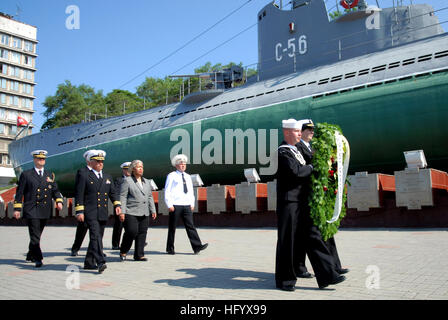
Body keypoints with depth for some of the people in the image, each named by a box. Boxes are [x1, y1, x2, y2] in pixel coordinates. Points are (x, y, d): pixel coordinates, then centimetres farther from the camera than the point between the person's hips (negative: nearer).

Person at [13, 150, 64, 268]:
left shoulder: (50, 175, 14)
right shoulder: (26, 174, 4)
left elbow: (55, 190, 12)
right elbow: (19, 192, 3)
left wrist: (59, 201, -7)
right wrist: (17, 208, -3)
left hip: (45, 211, 4)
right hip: (31, 211, -4)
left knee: (37, 235, 14)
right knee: (34, 236, -10)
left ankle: (30, 256, 31)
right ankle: (38, 259, -11)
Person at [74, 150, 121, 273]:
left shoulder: (107, 177, 18)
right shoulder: (83, 174, 0)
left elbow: (113, 193, 16)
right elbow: (78, 194, -5)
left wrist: (117, 205, -2)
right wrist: (79, 211, -11)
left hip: (103, 214, 6)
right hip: (90, 213, -6)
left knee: (97, 237, 10)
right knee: (95, 236, -17)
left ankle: (89, 263, 20)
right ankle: (100, 262, -22)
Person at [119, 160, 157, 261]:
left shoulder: (146, 182, 19)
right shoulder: (127, 180, 1)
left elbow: (150, 197, 21)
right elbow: (122, 197, -4)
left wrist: (153, 210, 14)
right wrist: (122, 212, -12)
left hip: (144, 213, 6)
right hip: (131, 213, -6)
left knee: (142, 234, 3)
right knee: (132, 232, -12)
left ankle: (139, 255, 12)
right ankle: (123, 252, 10)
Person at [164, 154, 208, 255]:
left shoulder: (188, 177, 18)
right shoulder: (171, 176, 1)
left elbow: (191, 191, 22)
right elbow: (167, 191, -4)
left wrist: (192, 204, 11)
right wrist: (169, 205, -11)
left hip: (187, 205, 4)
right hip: (175, 206, -4)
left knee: (190, 226, -3)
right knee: (172, 228, 3)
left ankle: (197, 246, -8)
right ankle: (170, 249, 14)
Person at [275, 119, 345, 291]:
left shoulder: (295, 150, 18)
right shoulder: (283, 152, -12)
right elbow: (296, 171, -24)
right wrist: (312, 167, -8)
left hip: (301, 202, 9)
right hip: (288, 202, -9)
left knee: (312, 237, 7)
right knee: (287, 241, 1)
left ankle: (326, 275, 11)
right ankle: (284, 280, 14)